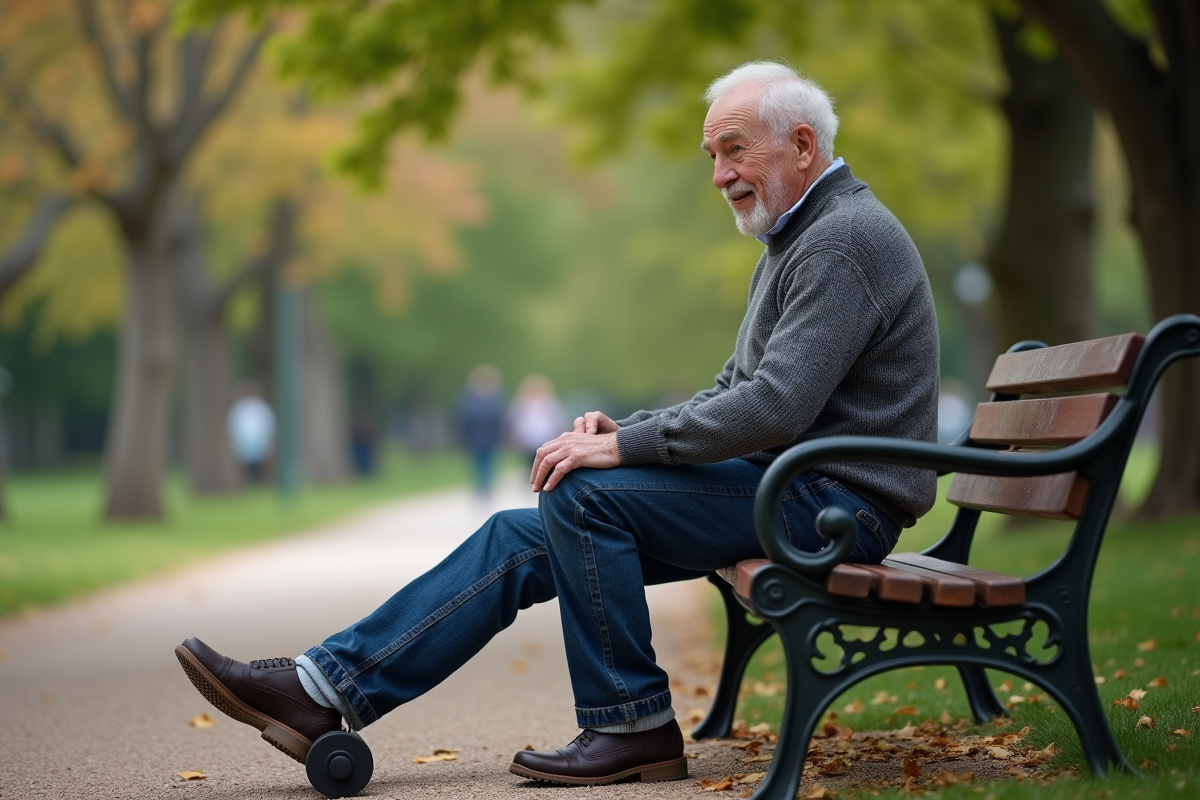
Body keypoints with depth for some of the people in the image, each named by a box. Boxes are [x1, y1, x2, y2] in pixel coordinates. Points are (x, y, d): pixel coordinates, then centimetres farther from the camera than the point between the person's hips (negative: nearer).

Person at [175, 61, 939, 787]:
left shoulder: (842, 240, -15)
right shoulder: (797, 238, 20)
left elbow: (775, 408, -25)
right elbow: (733, 394, 21)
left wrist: (625, 446, -18)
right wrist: (622, 427, 4)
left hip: (833, 497, -10)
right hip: (778, 481, 10)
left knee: (583, 494, -23)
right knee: (519, 539, 0)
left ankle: (634, 725, -11)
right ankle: (326, 687, -2)